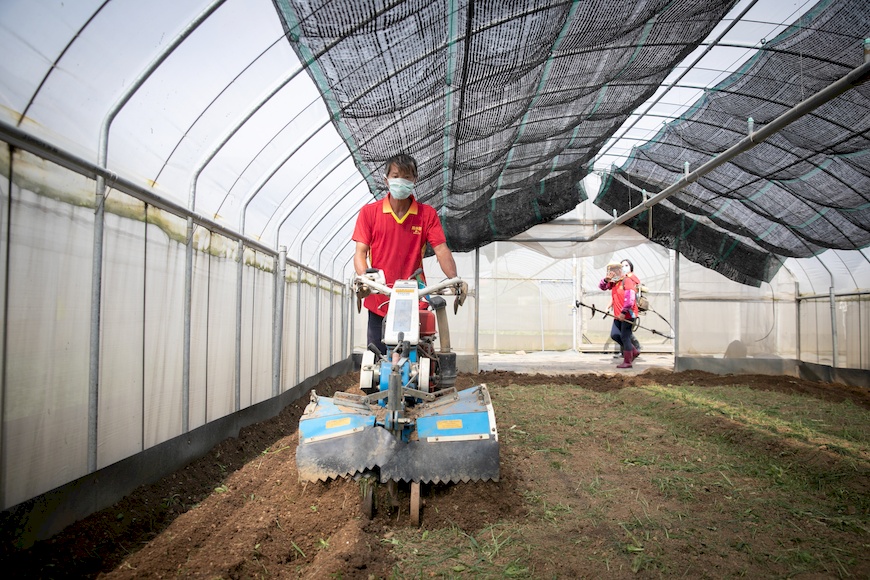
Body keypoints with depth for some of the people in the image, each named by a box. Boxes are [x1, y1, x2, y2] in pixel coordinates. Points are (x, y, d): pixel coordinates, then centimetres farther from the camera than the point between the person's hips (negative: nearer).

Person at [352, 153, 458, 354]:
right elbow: (360, 252, -2)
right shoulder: (369, 212, 3)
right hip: (379, 304, 0)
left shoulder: (427, 214, 4)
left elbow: (441, 250, -4)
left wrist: (454, 278, -22)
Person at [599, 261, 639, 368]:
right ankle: (633, 351, 24)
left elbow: (630, 299, -22)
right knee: (614, 335, 8)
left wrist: (623, 312, -23)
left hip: (627, 315, -9)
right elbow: (602, 287, 17)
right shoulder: (613, 282, 11)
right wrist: (605, 280, -4)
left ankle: (627, 362, 5)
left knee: (625, 337, -5)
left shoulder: (627, 281, -14)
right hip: (618, 315, 9)